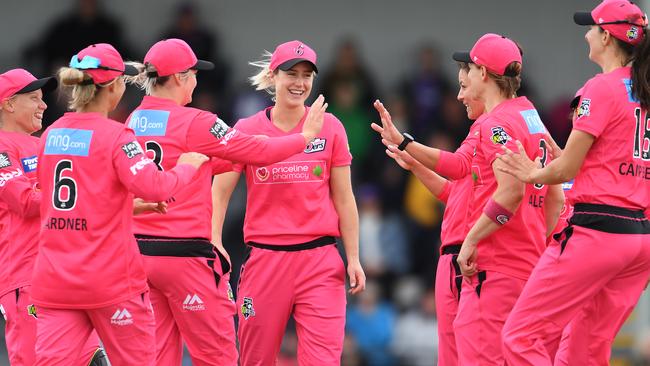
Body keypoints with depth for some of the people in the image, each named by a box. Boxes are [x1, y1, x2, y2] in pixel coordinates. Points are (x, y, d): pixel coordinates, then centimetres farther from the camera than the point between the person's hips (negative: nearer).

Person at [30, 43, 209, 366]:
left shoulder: (50, 135, 10)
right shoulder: (115, 136, -10)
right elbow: (154, 187, -23)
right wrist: (186, 167, -4)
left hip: (54, 277, 5)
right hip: (111, 278, -5)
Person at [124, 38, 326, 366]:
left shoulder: (133, 122, 10)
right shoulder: (193, 122, -12)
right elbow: (260, 153, -7)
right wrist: (306, 136, 9)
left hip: (140, 252, 7)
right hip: (184, 253, -7)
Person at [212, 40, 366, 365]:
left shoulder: (330, 128, 4)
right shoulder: (247, 130, 2)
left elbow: (343, 199, 8)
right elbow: (220, 192, 1)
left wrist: (353, 258, 5)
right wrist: (214, 242, -15)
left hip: (319, 260, 0)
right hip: (265, 261, 0)